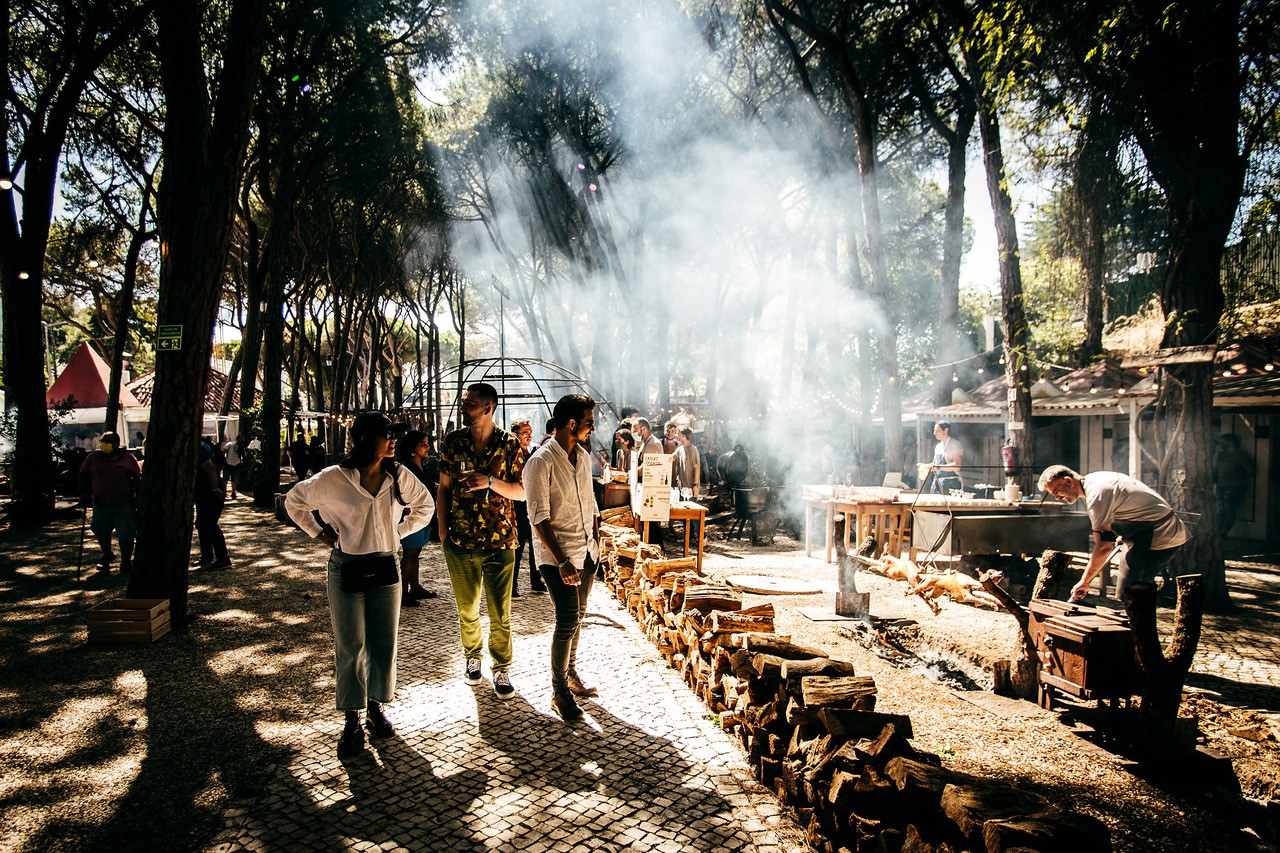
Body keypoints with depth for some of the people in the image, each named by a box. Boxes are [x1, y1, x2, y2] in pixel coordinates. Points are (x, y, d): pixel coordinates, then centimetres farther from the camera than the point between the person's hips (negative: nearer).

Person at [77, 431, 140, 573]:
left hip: (124, 504, -3)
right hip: (100, 503, 3)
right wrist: (85, 494, 8)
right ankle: (107, 556, 39)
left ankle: (126, 562, 14)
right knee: (101, 532, 13)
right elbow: (83, 476, 15)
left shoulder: (128, 458, -3)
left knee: (125, 535, -3)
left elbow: (138, 478, 2)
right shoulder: (93, 458, 4)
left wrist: (137, 498, -2)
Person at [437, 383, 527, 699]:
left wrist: (490, 482, -21)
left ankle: (501, 670, 21)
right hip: (460, 542, 2)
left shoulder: (509, 444, -6)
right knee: (467, 609, 16)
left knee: (500, 613, 3)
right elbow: (444, 489, 7)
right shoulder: (453, 441, 1)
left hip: (499, 542, -2)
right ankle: (472, 657, 39)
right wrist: (442, 530, 2)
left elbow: (522, 492, -5)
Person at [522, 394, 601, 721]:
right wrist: (562, 561, -22)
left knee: (576, 616, 16)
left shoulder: (583, 456, 8)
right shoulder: (541, 462, -16)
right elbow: (539, 517, -19)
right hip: (557, 553, -7)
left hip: (586, 550, 7)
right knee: (568, 620, -8)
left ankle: (570, 673, 34)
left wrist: (597, 541, 13)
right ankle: (559, 692, 7)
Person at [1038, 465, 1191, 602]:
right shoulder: (1095, 479, 9)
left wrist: (1084, 582, -14)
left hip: (1158, 538, -11)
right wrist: (1124, 535, 18)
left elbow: (1103, 547, -23)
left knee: (1126, 600, -11)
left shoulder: (1096, 494, -22)